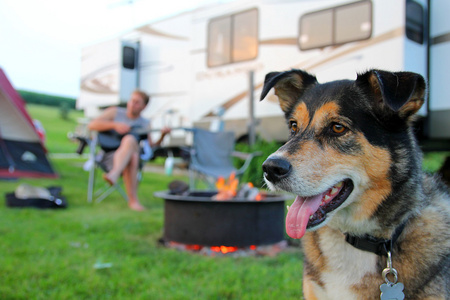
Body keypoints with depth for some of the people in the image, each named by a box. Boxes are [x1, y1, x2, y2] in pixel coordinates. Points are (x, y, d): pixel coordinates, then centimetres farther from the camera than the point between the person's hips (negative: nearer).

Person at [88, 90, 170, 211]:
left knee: (130, 139, -37)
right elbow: (92, 125, 4)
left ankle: (114, 175, -61)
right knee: (132, 156, -39)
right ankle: (133, 200, -47)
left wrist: (162, 136, -2)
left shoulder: (145, 124, 19)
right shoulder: (115, 112, 14)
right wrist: (114, 125, -9)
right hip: (110, 155, -1)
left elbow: (151, 148, 15)